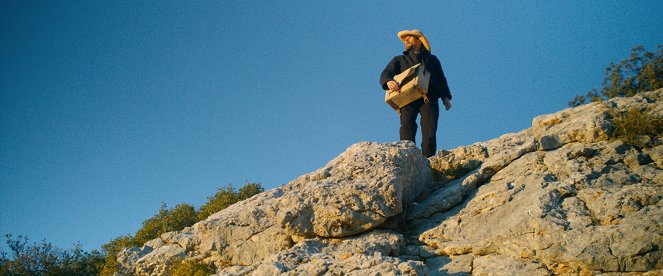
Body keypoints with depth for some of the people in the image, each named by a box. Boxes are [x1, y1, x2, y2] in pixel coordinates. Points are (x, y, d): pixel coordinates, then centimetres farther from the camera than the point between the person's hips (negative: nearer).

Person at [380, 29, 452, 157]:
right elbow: (385, 74, 11)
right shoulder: (399, 59, 27)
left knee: (430, 128, -20)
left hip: (429, 98, 0)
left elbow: (441, 79, 25)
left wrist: (445, 97, 8)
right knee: (407, 125, -22)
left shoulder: (432, 59, 31)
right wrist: (389, 81, -15)